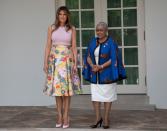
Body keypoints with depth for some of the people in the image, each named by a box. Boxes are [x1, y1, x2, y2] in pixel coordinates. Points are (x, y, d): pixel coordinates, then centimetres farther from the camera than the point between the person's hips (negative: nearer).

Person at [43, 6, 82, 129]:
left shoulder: (72, 29, 4)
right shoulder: (52, 28, 5)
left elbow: (74, 47, 2)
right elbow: (48, 46, 4)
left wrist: (75, 64, -5)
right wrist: (46, 62, -3)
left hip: (67, 60, -1)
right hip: (55, 60, 1)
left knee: (66, 88, -4)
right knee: (57, 87, 3)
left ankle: (66, 116, 2)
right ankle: (60, 116, 12)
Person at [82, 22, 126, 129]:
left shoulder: (111, 43, -10)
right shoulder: (93, 42, 5)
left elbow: (114, 59, -15)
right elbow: (88, 57, 3)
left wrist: (101, 67, -22)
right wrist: (92, 66, -16)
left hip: (107, 74, -4)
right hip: (95, 74, 5)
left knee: (107, 95, 1)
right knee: (95, 95, 2)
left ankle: (106, 119, 10)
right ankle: (98, 118, 12)